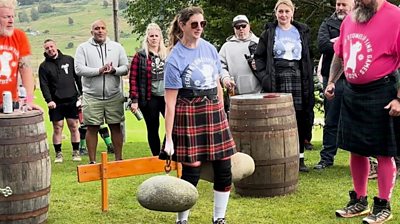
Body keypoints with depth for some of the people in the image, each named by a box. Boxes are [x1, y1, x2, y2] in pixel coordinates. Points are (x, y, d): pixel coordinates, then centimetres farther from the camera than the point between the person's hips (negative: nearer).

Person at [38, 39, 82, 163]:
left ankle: (76, 152, 15)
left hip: (72, 100, 1)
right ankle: (58, 153, 11)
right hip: (56, 102, -1)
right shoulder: (44, 66, 3)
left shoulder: (69, 60, 6)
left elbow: (78, 77, 9)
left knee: (74, 127, 4)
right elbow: (44, 85, -3)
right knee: (57, 128, 1)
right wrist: (49, 100, -15)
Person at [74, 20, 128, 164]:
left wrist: (114, 70, -15)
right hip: (92, 97, -2)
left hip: (114, 96, 2)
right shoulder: (83, 48, 3)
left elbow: (125, 68, 5)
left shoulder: (117, 47, 10)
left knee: (116, 127, 6)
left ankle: (119, 158, 16)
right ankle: (92, 161, 10)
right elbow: (79, 69, -8)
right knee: (92, 128, 2)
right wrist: (99, 71, -15)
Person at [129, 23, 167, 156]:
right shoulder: (140, 56, 0)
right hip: (150, 99, -2)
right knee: (153, 130, 7)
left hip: (167, 97, 2)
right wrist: (134, 100, -9)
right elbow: (133, 78, -3)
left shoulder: (168, 55, 9)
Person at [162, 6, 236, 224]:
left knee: (224, 170, 6)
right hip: (189, 116, -6)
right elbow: (170, 102, -12)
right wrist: (168, 138, -14)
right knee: (191, 172, -3)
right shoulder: (175, 59, -11)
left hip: (215, 112, 6)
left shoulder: (210, 49, 6)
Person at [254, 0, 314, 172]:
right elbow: (259, 57, 6)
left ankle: (300, 158, 11)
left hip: (298, 77, 2)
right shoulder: (269, 33, 8)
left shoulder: (302, 32, 13)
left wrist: (309, 82, 5)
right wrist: (264, 76, -8)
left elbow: (308, 58, 12)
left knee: (300, 119, 2)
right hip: (277, 79, -2)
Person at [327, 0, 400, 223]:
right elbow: (339, 54, 22)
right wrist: (332, 81, 15)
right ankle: (359, 201, 28)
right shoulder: (350, 19, 8)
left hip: (381, 94, -7)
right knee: (356, 150, 14)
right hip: (352, 92, 7)